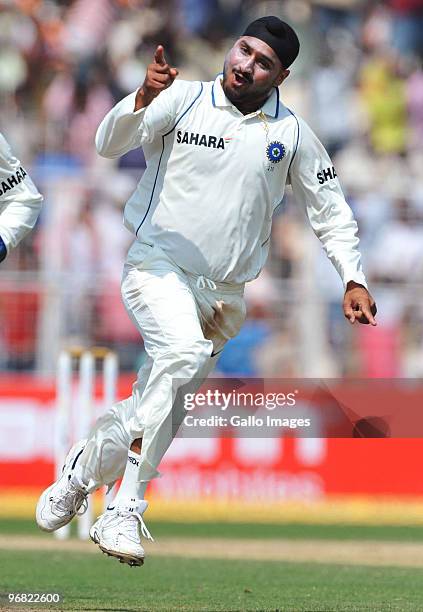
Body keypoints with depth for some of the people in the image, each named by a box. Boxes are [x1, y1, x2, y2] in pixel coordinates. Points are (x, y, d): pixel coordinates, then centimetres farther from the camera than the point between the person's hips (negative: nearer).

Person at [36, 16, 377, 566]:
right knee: (185, 353, -31)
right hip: (158, 268, -4)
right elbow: (110, 144, -13)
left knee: (156, 405, 4)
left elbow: (330, 209, 14)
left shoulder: (292, 134, 6)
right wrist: (143, 99, -32)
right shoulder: (183, 100, -2)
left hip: (224, 294, 4)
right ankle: (124, 513, -29)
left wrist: (353, 279, 2)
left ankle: (82, 470, 31)